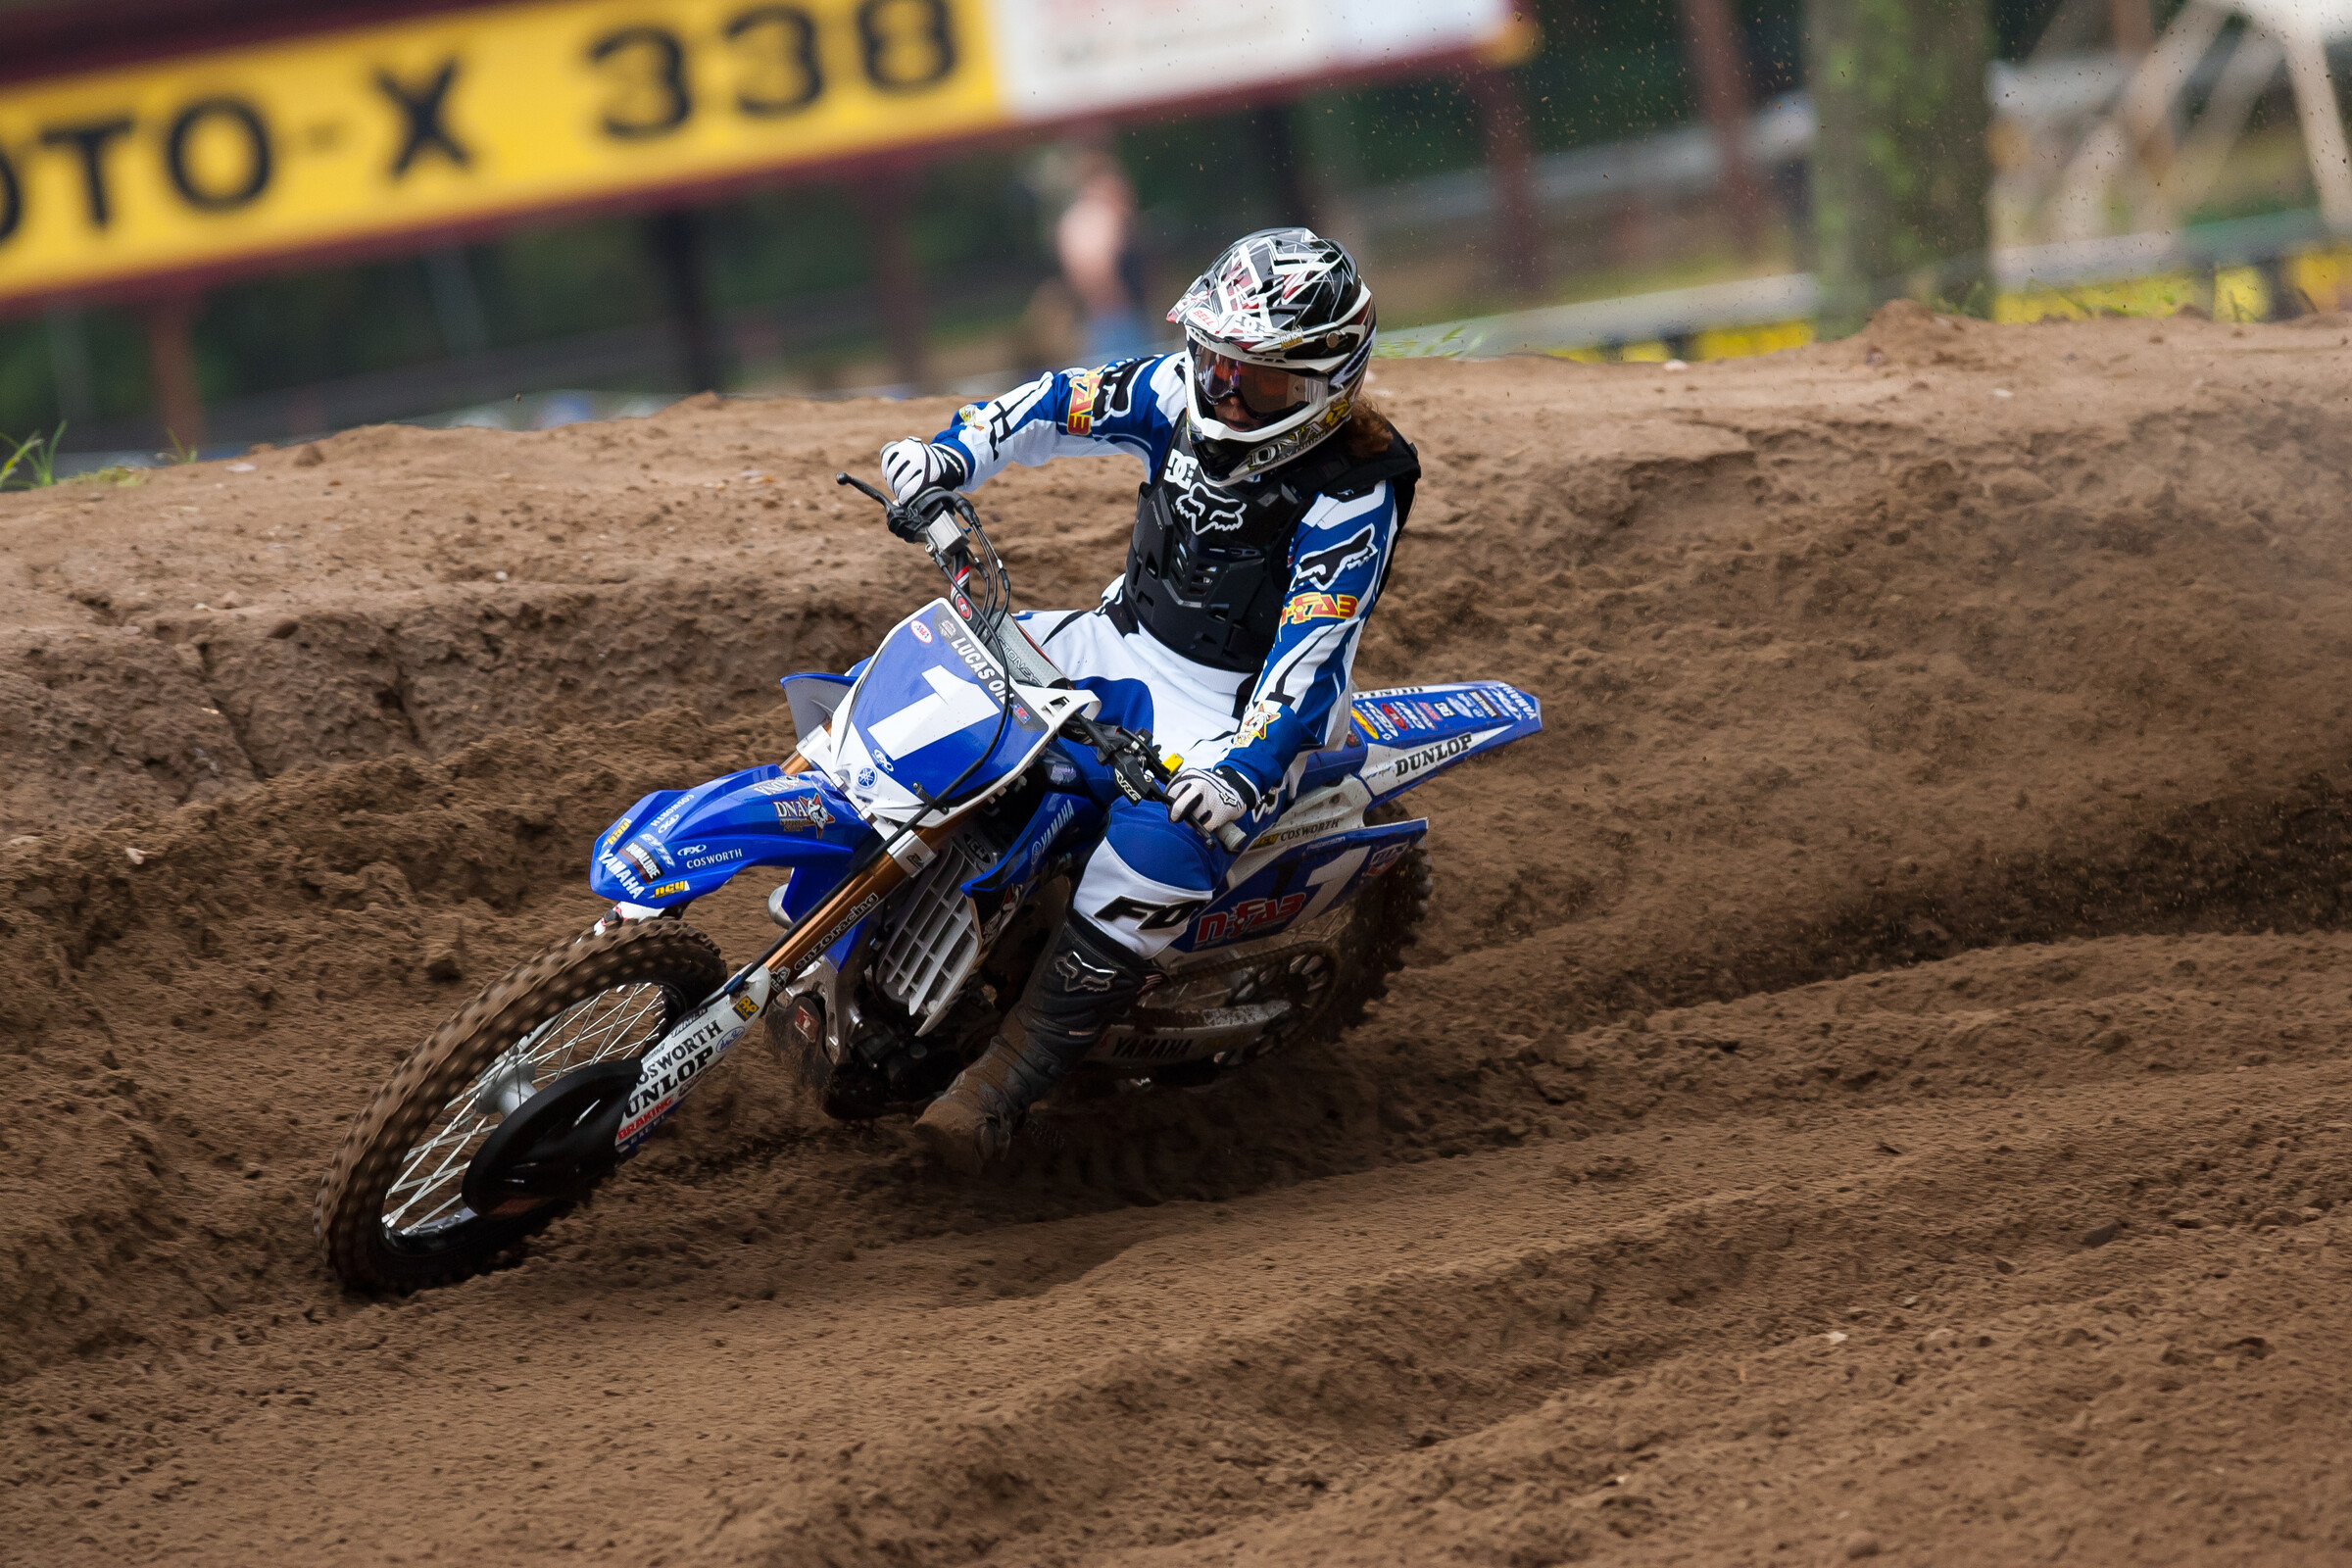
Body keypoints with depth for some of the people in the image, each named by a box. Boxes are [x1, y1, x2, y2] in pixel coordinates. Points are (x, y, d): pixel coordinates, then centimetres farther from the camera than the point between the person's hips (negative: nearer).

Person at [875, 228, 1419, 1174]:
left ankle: (1008, 1080, -29)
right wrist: (951, 455, -10)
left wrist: (1245, 768, -41)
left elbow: (1312, 657, -27)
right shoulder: (1186, 394, -4)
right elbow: (1064, 405, 7)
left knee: (1161, 845, -35)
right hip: (1125, 643, 7)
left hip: (1239, 702, -7)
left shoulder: (1355, 491, -21)